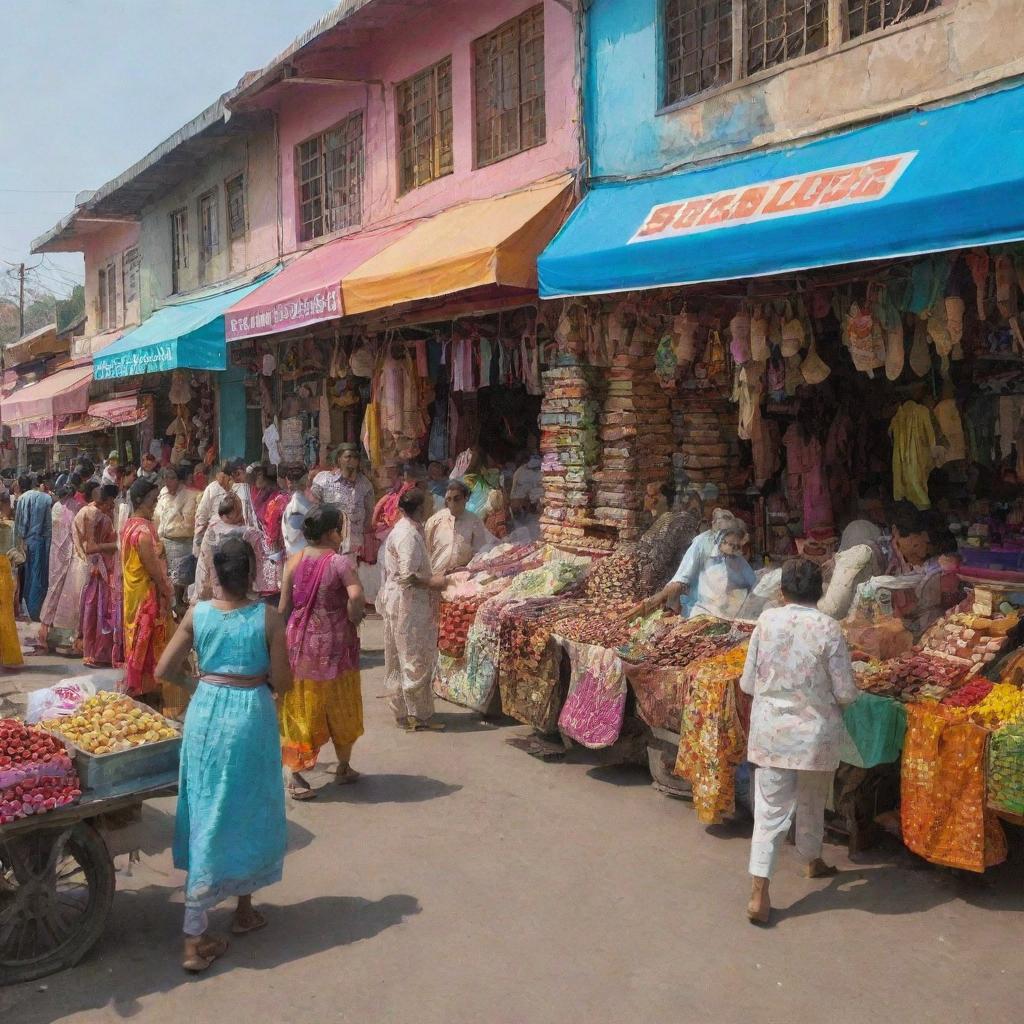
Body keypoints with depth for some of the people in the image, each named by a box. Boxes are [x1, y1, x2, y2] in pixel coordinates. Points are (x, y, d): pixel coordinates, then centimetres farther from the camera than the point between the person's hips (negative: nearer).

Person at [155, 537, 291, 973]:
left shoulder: (197, 614, -3)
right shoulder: (269, 618, -11)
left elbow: (164, 671, -1)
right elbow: (282, 684, -9)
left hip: (205, 713, 3)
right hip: (250, 717, -2)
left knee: (207, 813, 10)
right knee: (247, 811, 16)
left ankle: (196, 936, 15)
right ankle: (244, 908, 32)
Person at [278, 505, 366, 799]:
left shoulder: (294, 561, -1)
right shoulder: (339, 562, -14)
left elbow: (284, 606, 0)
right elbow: (356, 597, -29)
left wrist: (284, 637, 12)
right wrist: (353, 622, -11)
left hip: (299, 643, 3)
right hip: (333, 645, -3)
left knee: (300, 709, 11)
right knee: (340, 708, 16)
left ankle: (296, 776, 11)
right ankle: (344, 768, 30)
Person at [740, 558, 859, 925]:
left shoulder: (766, 621, -8)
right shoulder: (828, 628, -13)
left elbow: (748, 683, -2)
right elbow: (846, 693, -10)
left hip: (770, 732, 1)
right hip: (815, 733, -1)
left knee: (770, 810, 5)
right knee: (811, 804, 23)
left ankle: (759, 894, -1)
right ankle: (812, 861, 46)